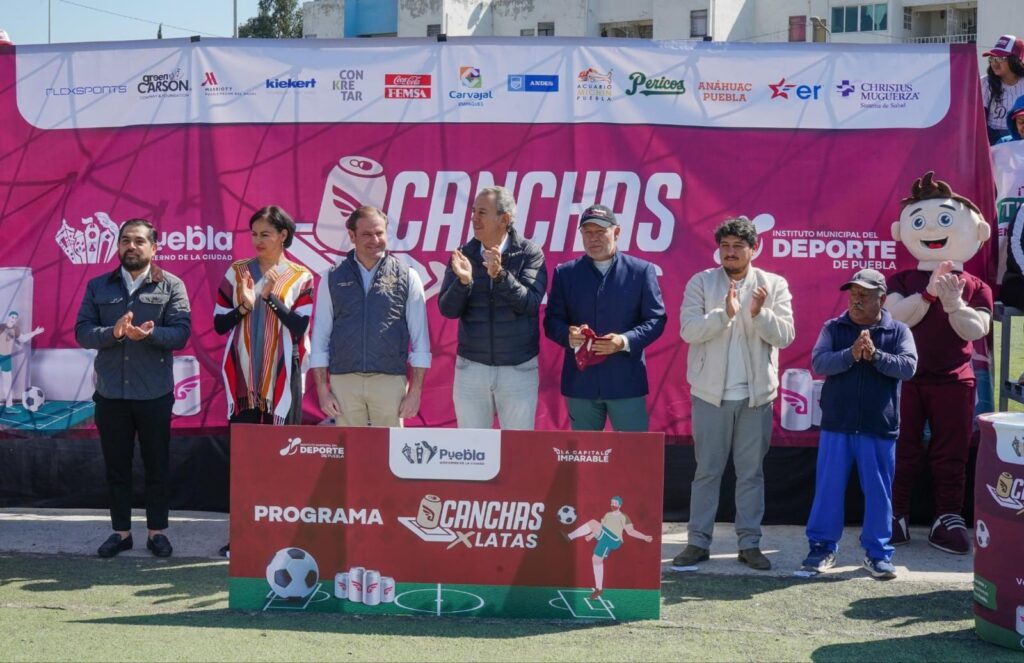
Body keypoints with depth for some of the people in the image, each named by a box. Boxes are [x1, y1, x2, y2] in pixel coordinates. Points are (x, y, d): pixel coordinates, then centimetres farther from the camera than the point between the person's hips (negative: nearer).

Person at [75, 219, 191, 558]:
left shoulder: (172, 286, 1)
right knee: (116, 465, 9)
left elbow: (181, 333, -9)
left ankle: (157, 531, 18)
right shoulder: (98, 286, 8)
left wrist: (149, 334, -27)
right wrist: (113, 332, -20)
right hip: (110, 393, 2)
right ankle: (121, 531, 20)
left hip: (154, 393, -2)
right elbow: (82, 332, -1)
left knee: (156, 465, 6)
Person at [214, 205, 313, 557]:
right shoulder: (237, 272, 7)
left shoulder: (301, 277, 2)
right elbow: (219, 324, 5)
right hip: (243, 377, 2)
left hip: (282, 378, -1)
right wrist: (244, 306, -13)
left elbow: (300, 327, -7)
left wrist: (271, 297, -16)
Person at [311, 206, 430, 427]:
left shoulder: (407, 277, 4)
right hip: (344, 381, 1)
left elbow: (420, 339, 4)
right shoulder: (332, 278, 8)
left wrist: (415, 391, -2)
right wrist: (322, 390, 2)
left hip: (390, 382, -1)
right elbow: (320, 337, 8)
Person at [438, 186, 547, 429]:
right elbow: (447, 309, -5)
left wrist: (499, 275, -29)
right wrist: (463, 281, -24)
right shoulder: (463, 255, 1)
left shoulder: (529, 253, -5)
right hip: (471, 367, 2)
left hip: (519, 369, -2)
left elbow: (530, 303, -16)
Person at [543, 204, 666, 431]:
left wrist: (625, 341, -16)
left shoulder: (641, 271, 3)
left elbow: (656, 319, 2)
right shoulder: (565, 273, 9)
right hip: (580, 381, 2)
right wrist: (568, 335, -15)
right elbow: (552, 320, 8)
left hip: (626, 381, -2)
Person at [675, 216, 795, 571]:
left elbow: (785, 335, -3)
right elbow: (688, 330, -10)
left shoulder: (774, 285, 4)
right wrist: (724, 314, -23)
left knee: (751, 472, 8)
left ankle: (750, 543, 16)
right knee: (706, 471, 5)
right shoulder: (701, 282, 1)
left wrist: (759, 314, -20)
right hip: (710, 392, -1)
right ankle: (698, 541, 13)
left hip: (757, 394, 1)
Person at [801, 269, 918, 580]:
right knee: (828, 488, 6)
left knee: (878, 492, 7)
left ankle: (877, 552, 18)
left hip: (879, 428, 0)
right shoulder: (833, 328, 3)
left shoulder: (899, 331, 2)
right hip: (836, 425, 1)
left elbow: (908, 367, -10)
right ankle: (823, 546, 18)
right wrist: (851, 354, -25)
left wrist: (875, 355, -24)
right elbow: (819, 363, -9)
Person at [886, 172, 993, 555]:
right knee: (903, 451, 4)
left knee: (951, 454, 6)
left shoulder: (976, 287, 3)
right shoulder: (902, 281, 3)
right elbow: (896, 316, -14)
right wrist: (929, 293, -25)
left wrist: (953, 303, -23)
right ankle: (895, 516, 12)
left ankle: (948, 519, 13)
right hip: (907, 378, 0)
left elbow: (977, 330, -9)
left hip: (954, 381, 0)